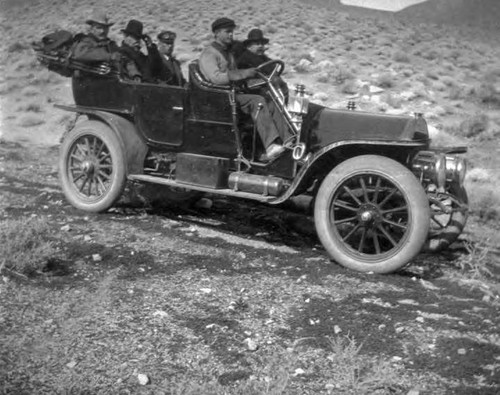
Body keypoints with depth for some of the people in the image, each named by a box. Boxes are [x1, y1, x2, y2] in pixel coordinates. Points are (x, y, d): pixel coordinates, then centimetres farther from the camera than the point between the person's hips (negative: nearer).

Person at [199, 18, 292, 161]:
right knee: (257, 101, -30)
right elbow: (217, 78, -21)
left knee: (271, 105, -12)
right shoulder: (208, 54, -4)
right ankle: (271, 146, -40)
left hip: (234, 94, 8)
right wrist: (245, 73, -21)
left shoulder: (228, 53, 27)